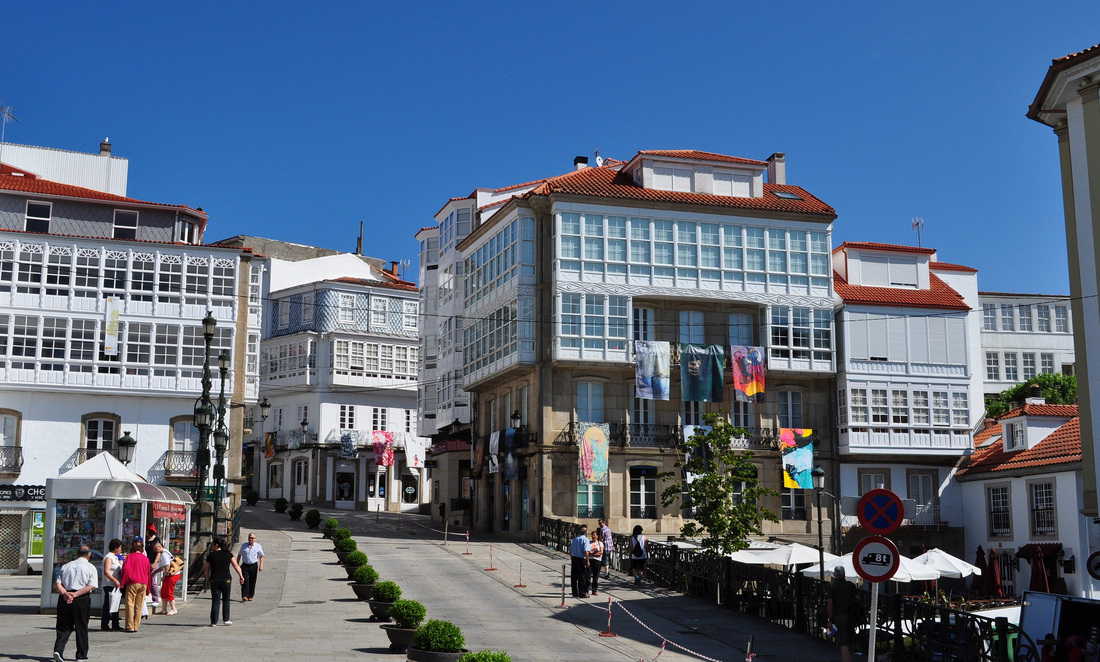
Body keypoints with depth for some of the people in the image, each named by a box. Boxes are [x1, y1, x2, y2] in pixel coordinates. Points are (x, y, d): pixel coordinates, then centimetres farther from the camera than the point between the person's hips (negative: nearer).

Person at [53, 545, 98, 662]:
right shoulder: (91, 568, 2)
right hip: (82, 600, -3)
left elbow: (57, 584, 3)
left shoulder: (66, 566, 13)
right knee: (81, 628, 7)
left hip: (64, 599, 3)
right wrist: (75, 594, -13)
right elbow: (91, 586, -11)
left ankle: (58, 649, -11)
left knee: (64, 627, 9)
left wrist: (65, 593, -10)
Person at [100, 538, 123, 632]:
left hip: (116, 585, 10)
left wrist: (120, 559, 19)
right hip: (109, 585, -10)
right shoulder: (108, 557, -11)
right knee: (108, 606, -7)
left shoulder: (115, 557, 19)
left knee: (115, 605, 12)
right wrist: (115, 580, -24)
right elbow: (106, 572, -21)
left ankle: (115, 625, 17)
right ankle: (104, 626, -3)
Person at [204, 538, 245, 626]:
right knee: (226, 600, 15)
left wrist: (208, 578, 18)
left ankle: (214, 621, 3)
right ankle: (226, 619, 17)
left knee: (215, 601, 4)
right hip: (226, 579, 1)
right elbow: (236, 565, -1)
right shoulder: (228, 554, 2)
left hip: (214, 580, -1)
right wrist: (241, 576, 1)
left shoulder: (211, 555, -3)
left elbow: (206, 569, 2)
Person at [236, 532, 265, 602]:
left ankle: (250, 596, 14)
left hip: (254, 566, 0)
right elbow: (239, 555, 16)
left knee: (252, 582, 4)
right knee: (245, 581, -12)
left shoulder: (258, 546, 3)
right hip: (245, 565, 0)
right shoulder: (243, 545, 6)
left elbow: (261, 556, 8)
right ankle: (244, 596, -14)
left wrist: (261, 565, -2)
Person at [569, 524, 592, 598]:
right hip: (582, 559, -6)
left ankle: (575, 593, 16)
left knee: (574, 577, 10)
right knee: (582, 577, 0)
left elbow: (570, 551, 17)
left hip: (574, 559, 6)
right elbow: (586, 551, -19)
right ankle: (582, 593, 3)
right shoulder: (585, 540, -8)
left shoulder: (575, 539, 13)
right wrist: (587, 561, -17)